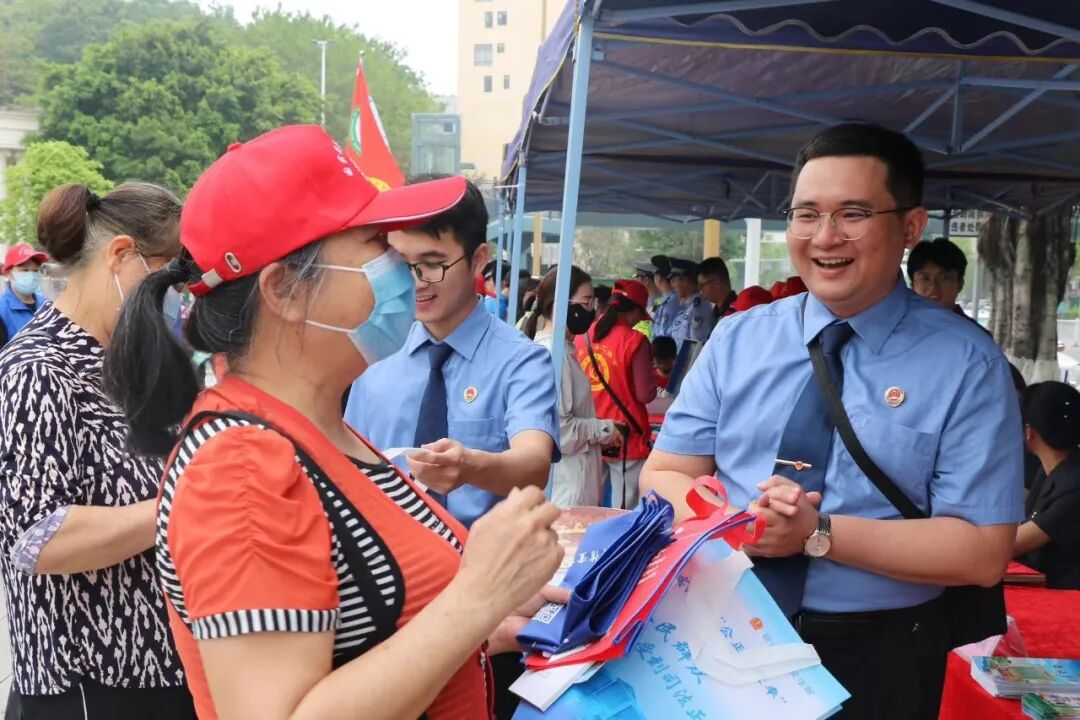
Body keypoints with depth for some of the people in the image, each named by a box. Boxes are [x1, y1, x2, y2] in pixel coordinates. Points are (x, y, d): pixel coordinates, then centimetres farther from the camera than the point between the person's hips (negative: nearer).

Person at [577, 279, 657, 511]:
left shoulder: (582, 336, 3)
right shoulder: (634, 341, -12)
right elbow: (646, 395, -10)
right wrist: (651, 377, 9)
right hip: (626, 437, -5)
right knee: (625, 509, 1)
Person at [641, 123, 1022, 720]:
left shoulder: (966, 365, -9)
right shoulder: (736, 340, -1)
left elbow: (982, 552, -13)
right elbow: (663, 477, -1)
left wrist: (817, 532, -23)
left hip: (876, 658, -2)